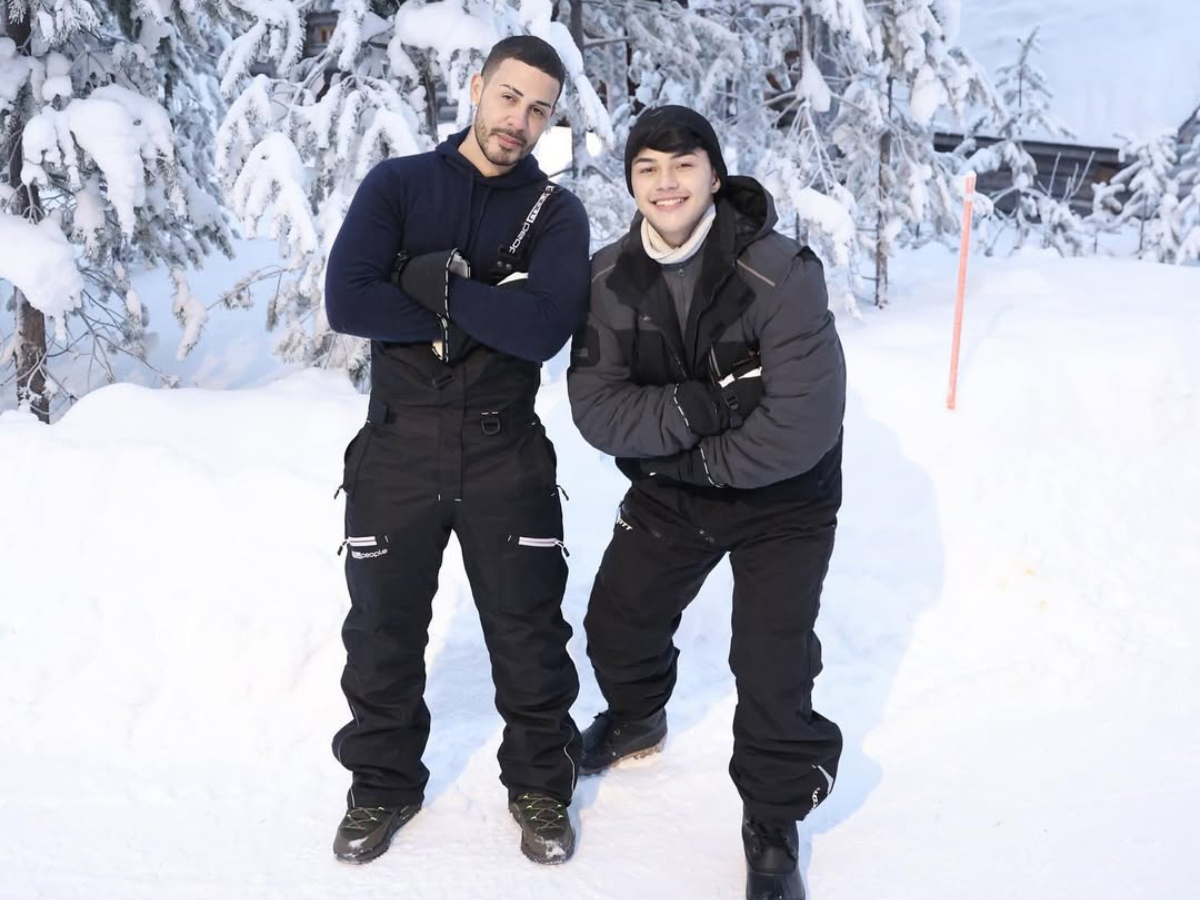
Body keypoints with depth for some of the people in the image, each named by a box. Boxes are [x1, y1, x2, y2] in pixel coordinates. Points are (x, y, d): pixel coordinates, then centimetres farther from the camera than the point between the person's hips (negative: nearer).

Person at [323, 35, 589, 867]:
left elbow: (544, 329, -18)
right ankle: (383, 783, 31)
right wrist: (480, 311, -15)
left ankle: (541, 784, 28)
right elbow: (348, 301, -15)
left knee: (528, 630, 8)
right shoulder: (398, 185, 0)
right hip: (397, 447, 1)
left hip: (506, 454, 0)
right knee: (385, 627, 12)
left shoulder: (556, 214, 0)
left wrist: (439, 283, -17)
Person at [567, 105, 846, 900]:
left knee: (771, 671, -8)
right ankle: (637, 716, 52)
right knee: (616, 625, 17)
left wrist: (707, 460, -21)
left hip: (778, 498, -5)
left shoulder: (780, 273, -28)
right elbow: (596, 408, -16)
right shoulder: (611, 278, -12)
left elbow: (803, 425, -31)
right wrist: (692, 408, -30)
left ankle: (773, 827, 18)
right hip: (670, 490, 5)